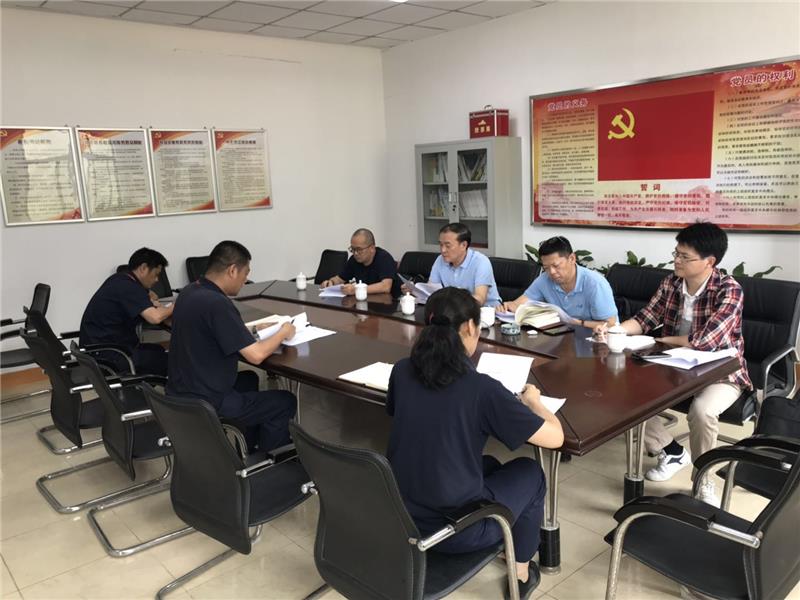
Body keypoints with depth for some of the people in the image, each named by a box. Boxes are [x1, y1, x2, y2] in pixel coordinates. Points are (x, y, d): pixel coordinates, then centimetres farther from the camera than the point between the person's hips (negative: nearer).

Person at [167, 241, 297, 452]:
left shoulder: (189, 292, 2)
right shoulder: (216, 303, -26)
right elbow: (255, 355, -24)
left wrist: (252, 330, 14)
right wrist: (282, 333, -6)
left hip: (181, 394, 9)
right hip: (204, 404, -9)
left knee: (248, 379, 33)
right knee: (286, 402, 7)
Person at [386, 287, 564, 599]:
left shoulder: (402, 371, -6)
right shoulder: (481, 388, -22)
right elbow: (555, 437, -14)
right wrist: (532, 400, 7)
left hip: (401, 515, 6)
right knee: (529, 472, 22)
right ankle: (520, 574, 37)